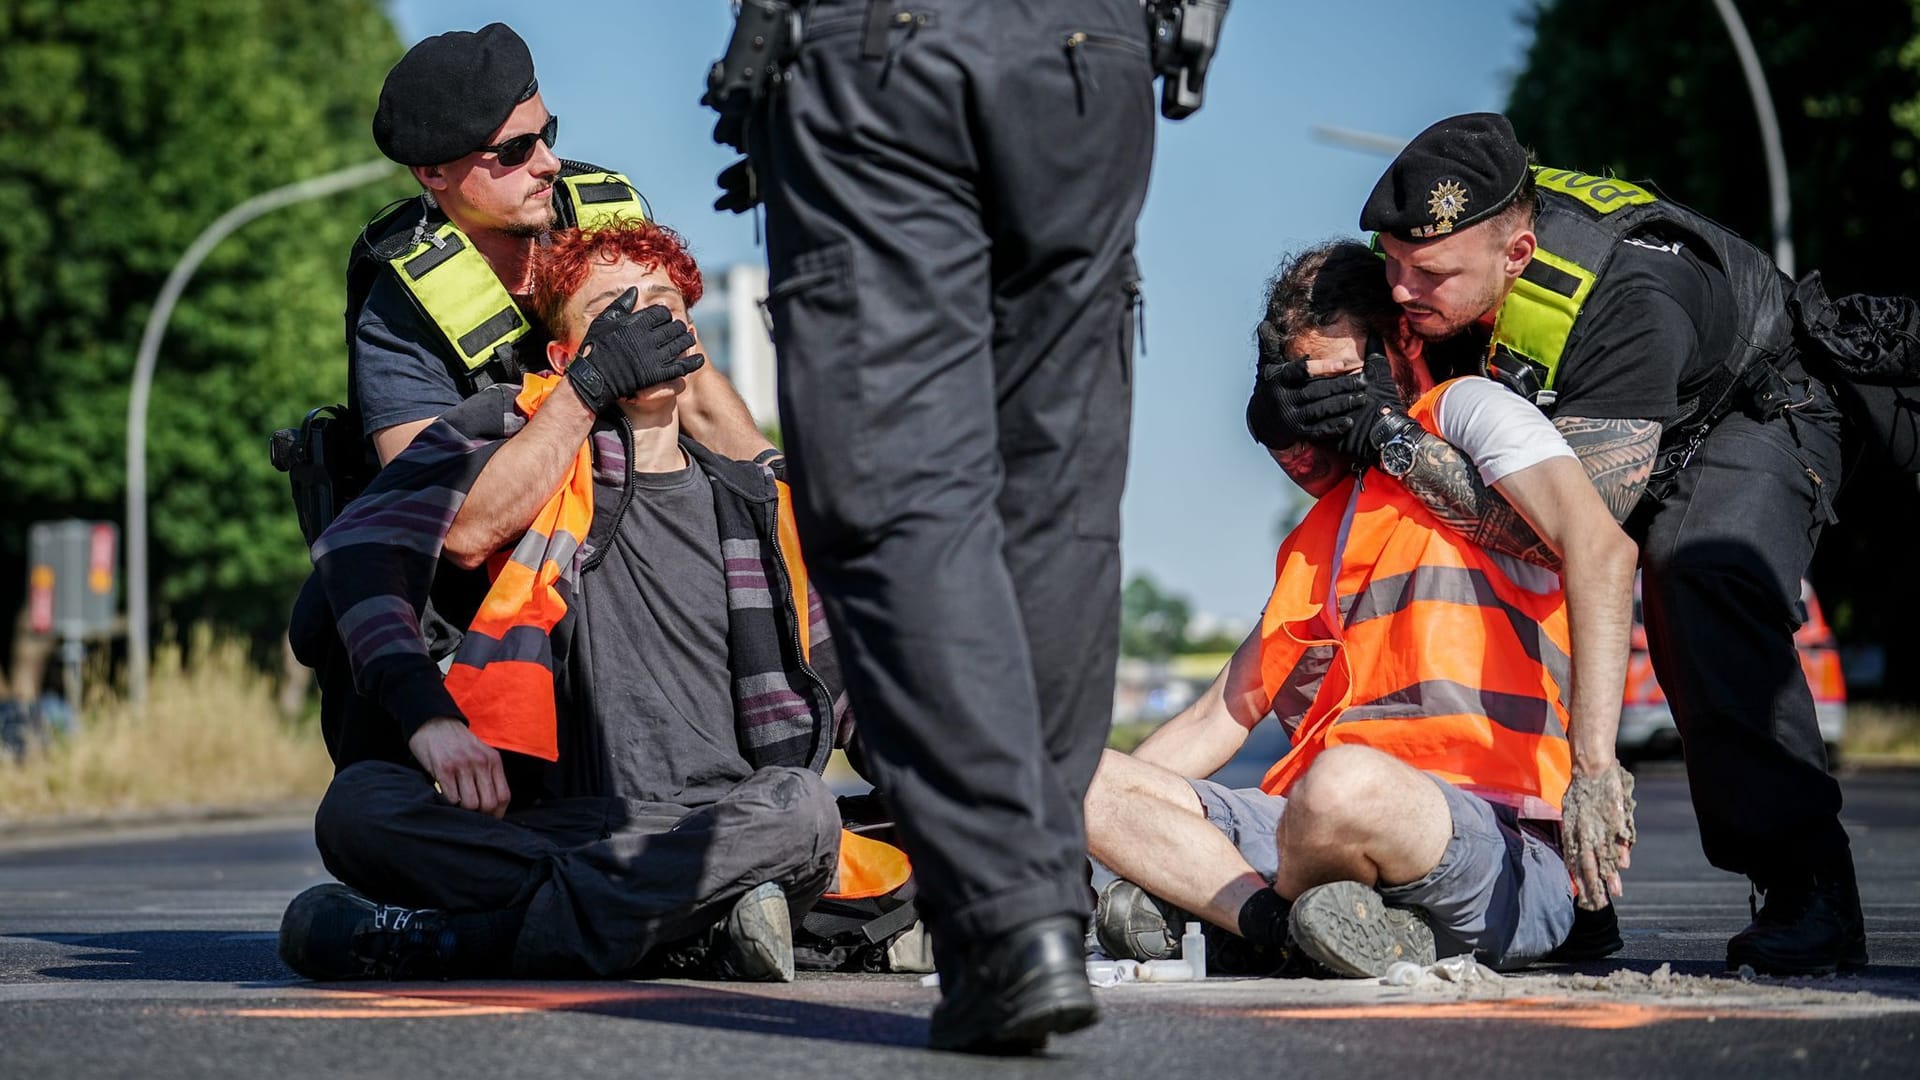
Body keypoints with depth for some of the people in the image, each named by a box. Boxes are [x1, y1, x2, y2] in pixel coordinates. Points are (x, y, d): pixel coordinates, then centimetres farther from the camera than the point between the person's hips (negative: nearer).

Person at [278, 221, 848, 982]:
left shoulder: (758, 506, 21)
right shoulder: (524, 431, 12)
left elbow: (832, 692, 31)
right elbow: (361, 545, -1)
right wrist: (426, 714, -15)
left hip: (719, 833, 2)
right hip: (565, 824, -2)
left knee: (804, 807, -34)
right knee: (359, 803, -28)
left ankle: (456, 940, -34)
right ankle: (692, 934, -37)